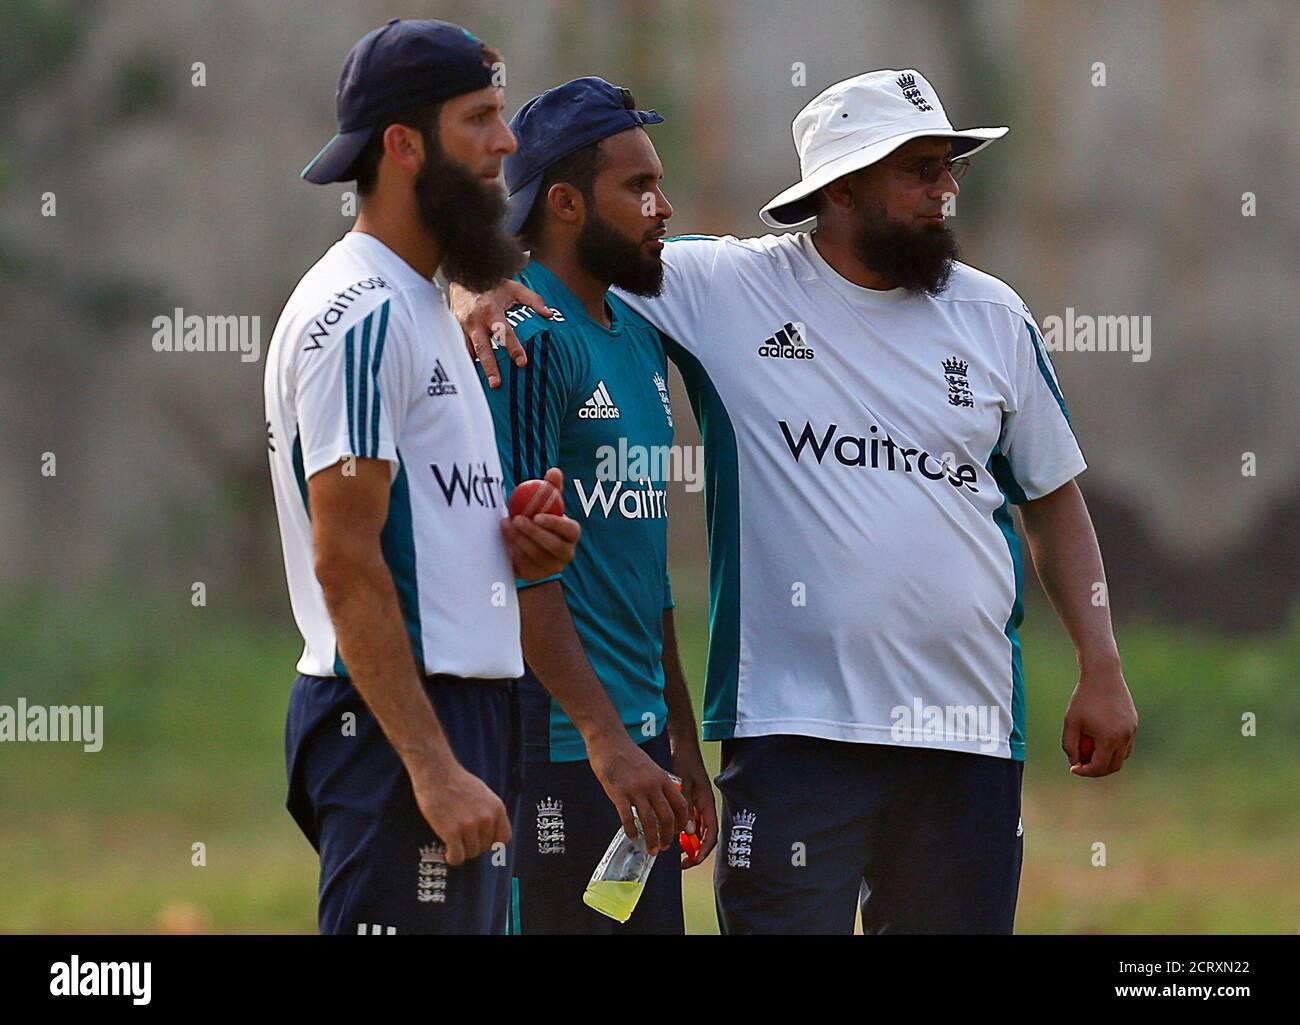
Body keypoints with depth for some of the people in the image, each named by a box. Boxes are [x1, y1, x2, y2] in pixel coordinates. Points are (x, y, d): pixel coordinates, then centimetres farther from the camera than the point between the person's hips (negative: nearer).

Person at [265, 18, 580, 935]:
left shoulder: (426, 307, 19)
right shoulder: (362, 315, -13)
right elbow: (347, 567, -19)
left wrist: (504, 545, 4)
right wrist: (434, 765, -24)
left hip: (462, 704, 10)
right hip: (394, 719, -10)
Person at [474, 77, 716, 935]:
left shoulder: (639, 339, 17)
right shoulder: (525, 337, -11)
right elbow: (520, 563, -17)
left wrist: (683, 743, 22)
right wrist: (604, 738, -22)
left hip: (638, 732, 9)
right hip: (551, 737, -9)